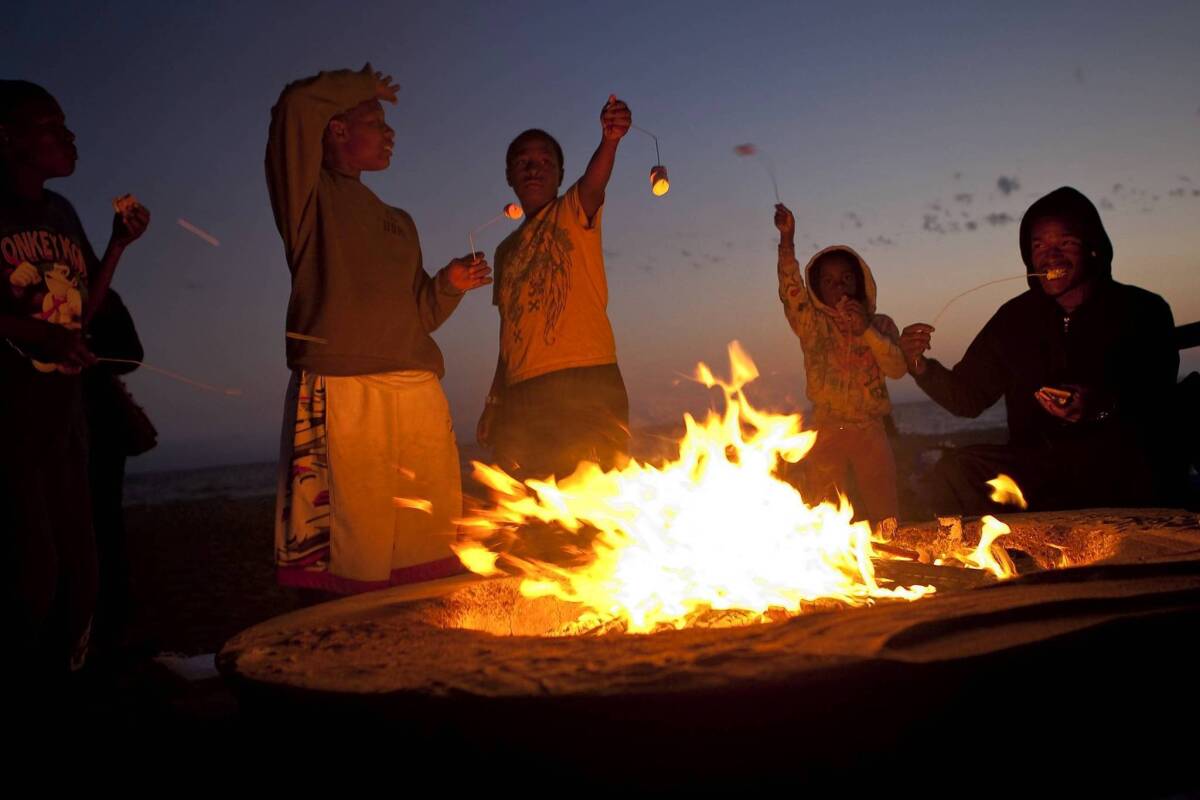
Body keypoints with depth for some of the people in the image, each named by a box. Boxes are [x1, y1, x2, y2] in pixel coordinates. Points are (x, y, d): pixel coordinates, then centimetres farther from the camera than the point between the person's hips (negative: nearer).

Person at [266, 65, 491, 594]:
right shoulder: (311, 197, 9)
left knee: (434, 553, 2)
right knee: (351, 554, -8)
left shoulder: (398, 223, 27)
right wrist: (364, 83, 9)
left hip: (419, 393, 6)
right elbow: (297, 106, -8)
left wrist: (449, 285, 9)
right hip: (341, 395, -6)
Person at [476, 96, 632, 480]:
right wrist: (494, 401, 16)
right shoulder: (507, 250, 22)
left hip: (585, 382, -5)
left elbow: (594, 183, -18)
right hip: (522, 393, 6)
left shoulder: (574, 212, 6)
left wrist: (610, 139, -39)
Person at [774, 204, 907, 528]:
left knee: (885, 521, 0)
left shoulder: (880, 324, 10)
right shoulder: (812, 325, 6)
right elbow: (790, 288, -11)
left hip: (871, 432, 1)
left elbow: (897, 368, -4)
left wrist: (867, 330, -17)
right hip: (825, 434, -1)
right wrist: (787, 240, -24)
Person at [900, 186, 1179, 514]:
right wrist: (920, 365, -6)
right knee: (953, 472, -26)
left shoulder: (1143, 310, 3)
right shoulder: (1014, 318, 11)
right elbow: (968, 397, 12)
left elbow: (1159, 401, -6)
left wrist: (1104, 408, -27)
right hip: (1030, 466, 3)